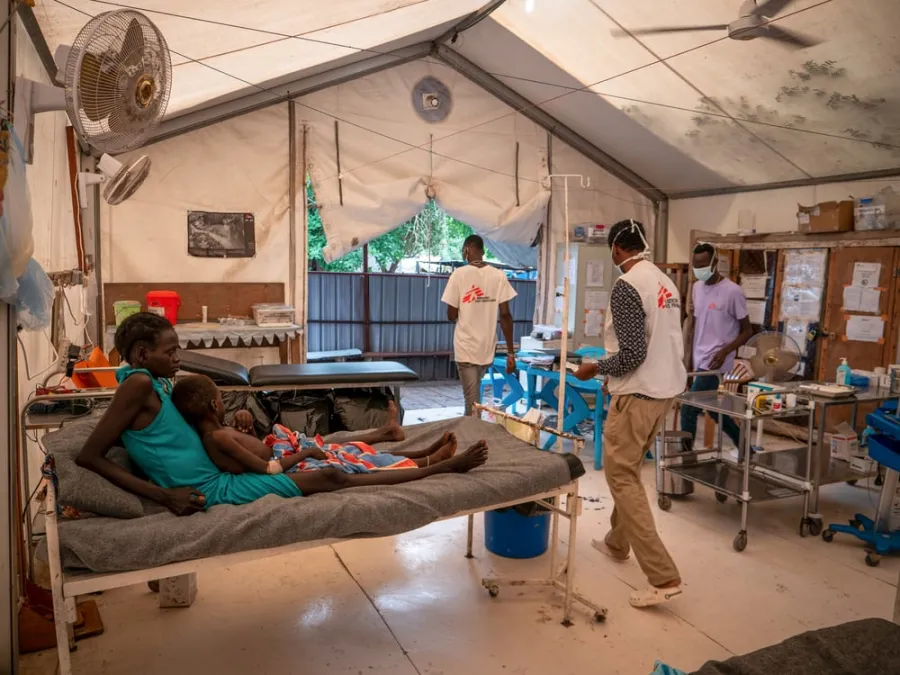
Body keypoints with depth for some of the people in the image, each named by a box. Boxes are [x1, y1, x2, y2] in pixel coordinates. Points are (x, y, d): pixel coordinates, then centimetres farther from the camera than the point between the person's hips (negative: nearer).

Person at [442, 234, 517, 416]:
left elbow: (451, 316, -7)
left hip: (466, 348, -3)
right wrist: (511, 352, -2)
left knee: (472, 401, 4)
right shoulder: (499, 275, -2)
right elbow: (505, 314, -6)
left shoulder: (459, 274, -8)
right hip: (488, 348, 3)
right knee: (475, 395, 25)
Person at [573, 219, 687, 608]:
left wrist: (596, 368, -5)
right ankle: (617, 543, 37)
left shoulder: (626, 286, -17)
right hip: (667, 389, 9)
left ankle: (664, 577, -3)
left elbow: (632, 354, -22)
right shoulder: (666, 283, 9)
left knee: (621, 478, -2)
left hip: (638, 394, -9)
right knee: (628, 470, 22)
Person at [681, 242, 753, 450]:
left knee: (689, 409, -8)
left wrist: (725, 352, -20)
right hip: (699, 361, 7)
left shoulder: (732, 291, -12)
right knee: (714, 410, 17)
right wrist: (689, 357, 10)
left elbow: (747, 331, -6)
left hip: (714, 363, -7)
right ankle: (744, 447, 35)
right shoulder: (697, 287, 8)